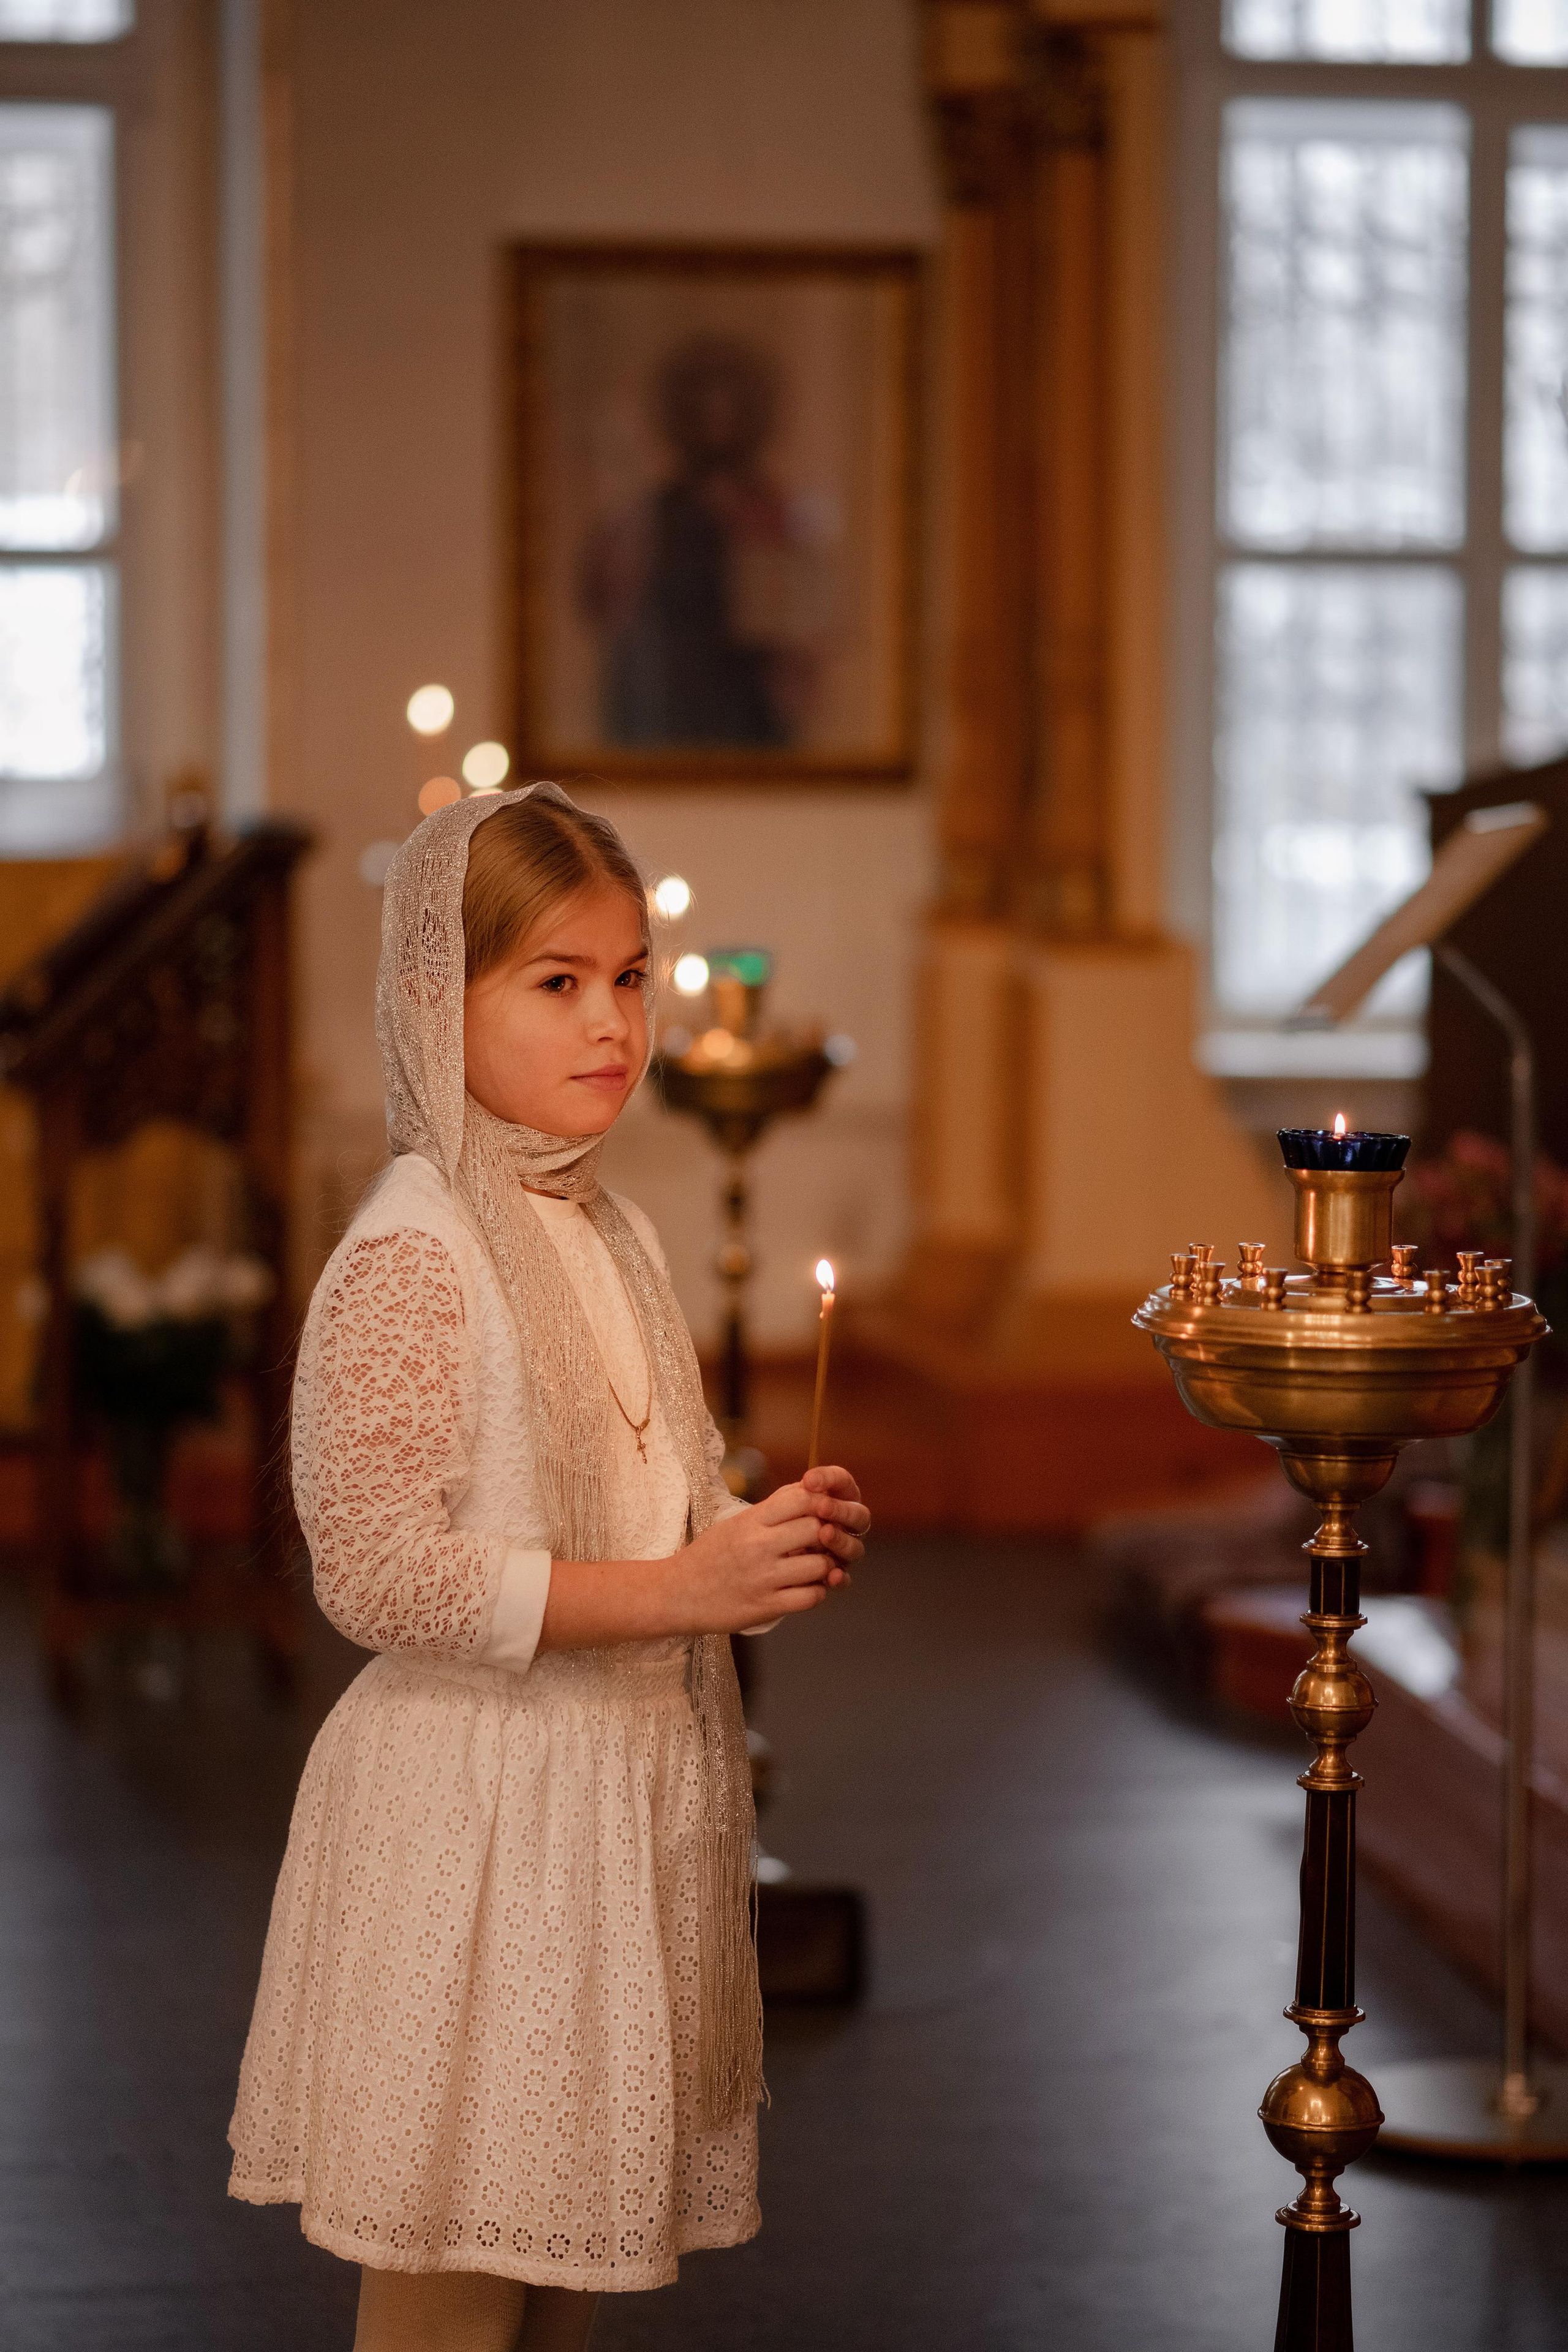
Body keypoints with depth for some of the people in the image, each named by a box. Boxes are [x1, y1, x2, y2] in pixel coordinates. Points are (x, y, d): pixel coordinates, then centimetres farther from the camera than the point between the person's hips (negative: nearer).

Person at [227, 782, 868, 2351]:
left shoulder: (607, 1233, 11)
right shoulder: (408, 1260, -16)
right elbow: (376, 1572, -22)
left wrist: (764, 1546, 2)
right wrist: (674, 1588, -22)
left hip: (623, 1792, 8)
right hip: (475, 1803, -8)